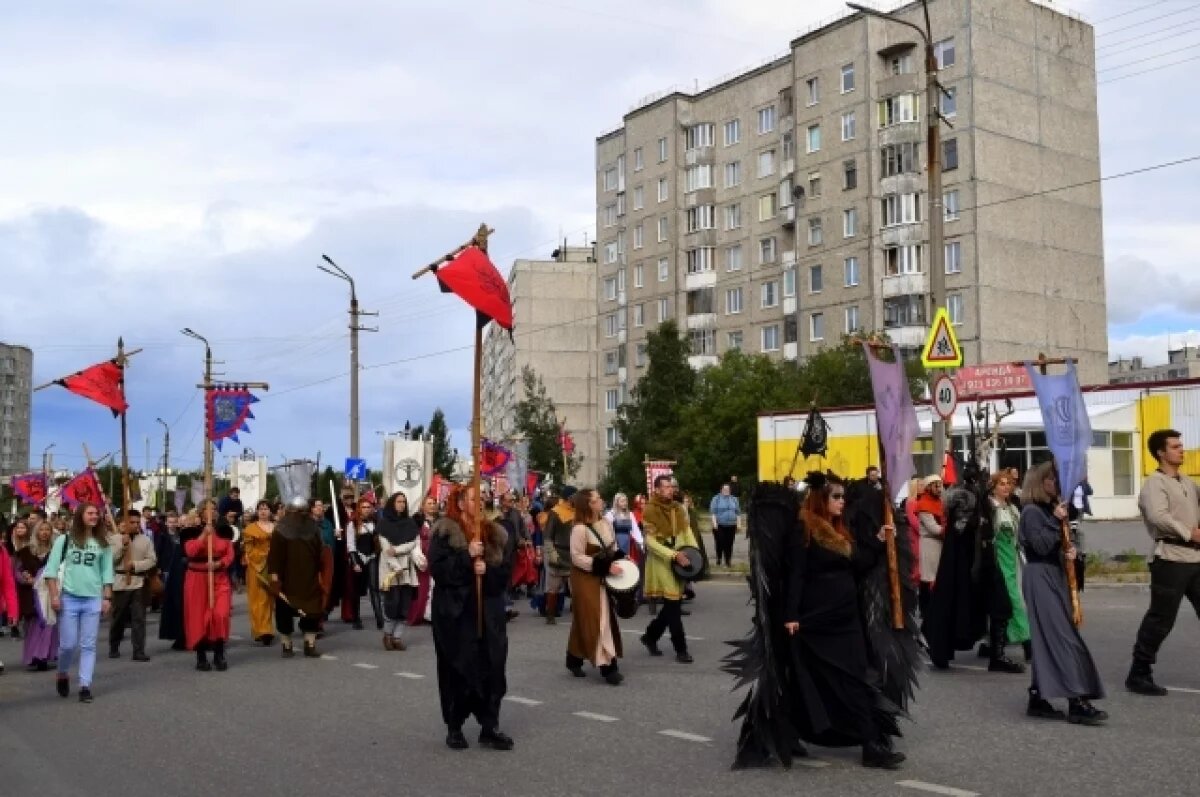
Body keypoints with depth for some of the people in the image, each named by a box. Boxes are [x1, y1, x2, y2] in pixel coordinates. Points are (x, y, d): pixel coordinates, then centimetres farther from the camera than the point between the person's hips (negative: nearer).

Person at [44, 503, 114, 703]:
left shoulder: (103, 543, 8)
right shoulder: (64, 540, 2)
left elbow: (107, 572, 9)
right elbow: (51, 569, 0)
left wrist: (107, 598, 3)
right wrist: (54, 595, -7)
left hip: (93, 599, 2)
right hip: (69, 598, -1)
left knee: (88, 645, 0)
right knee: (68, 644, 1)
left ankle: (85, 686, 4)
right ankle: (62, 674, 28)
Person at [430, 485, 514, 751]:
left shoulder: (495, 533, 9)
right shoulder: (445, 532, -5)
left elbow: (505, 572, 7)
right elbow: (437, 568, -14)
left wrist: (488, 569, -12)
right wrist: (467, 556, -21)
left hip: (489, 612, 4)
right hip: (455, 612, -4)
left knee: (492, 668, 2)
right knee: (457, 669, 2)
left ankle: (490, 727, 10)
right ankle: (454, 728, 15)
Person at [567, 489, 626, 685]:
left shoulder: (606, 523, 4)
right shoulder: (580, 529, -19)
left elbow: (613, 549, 17)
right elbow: (576, 557, -20)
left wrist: (621, 560, -3)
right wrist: (605, 566, -23)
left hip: (604, 578, 8)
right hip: (586, 580, -8)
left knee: (595, 620, 13)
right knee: (595, 621, -6)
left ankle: (575, 659, 26)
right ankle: (607, 666, -3)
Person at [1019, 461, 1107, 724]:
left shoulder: (1050, 509, 17)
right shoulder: (1032, 511, -11)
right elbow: (1041, 546, -20)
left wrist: (1068, 552, 3)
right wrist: (1056, 521, -18)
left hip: (1054, 578, 9)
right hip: (1040, 579, -9)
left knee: (1048, 640, 8)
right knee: (1063, 638, -14)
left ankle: (1038, 700, 12)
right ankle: (1077, 703, -16)